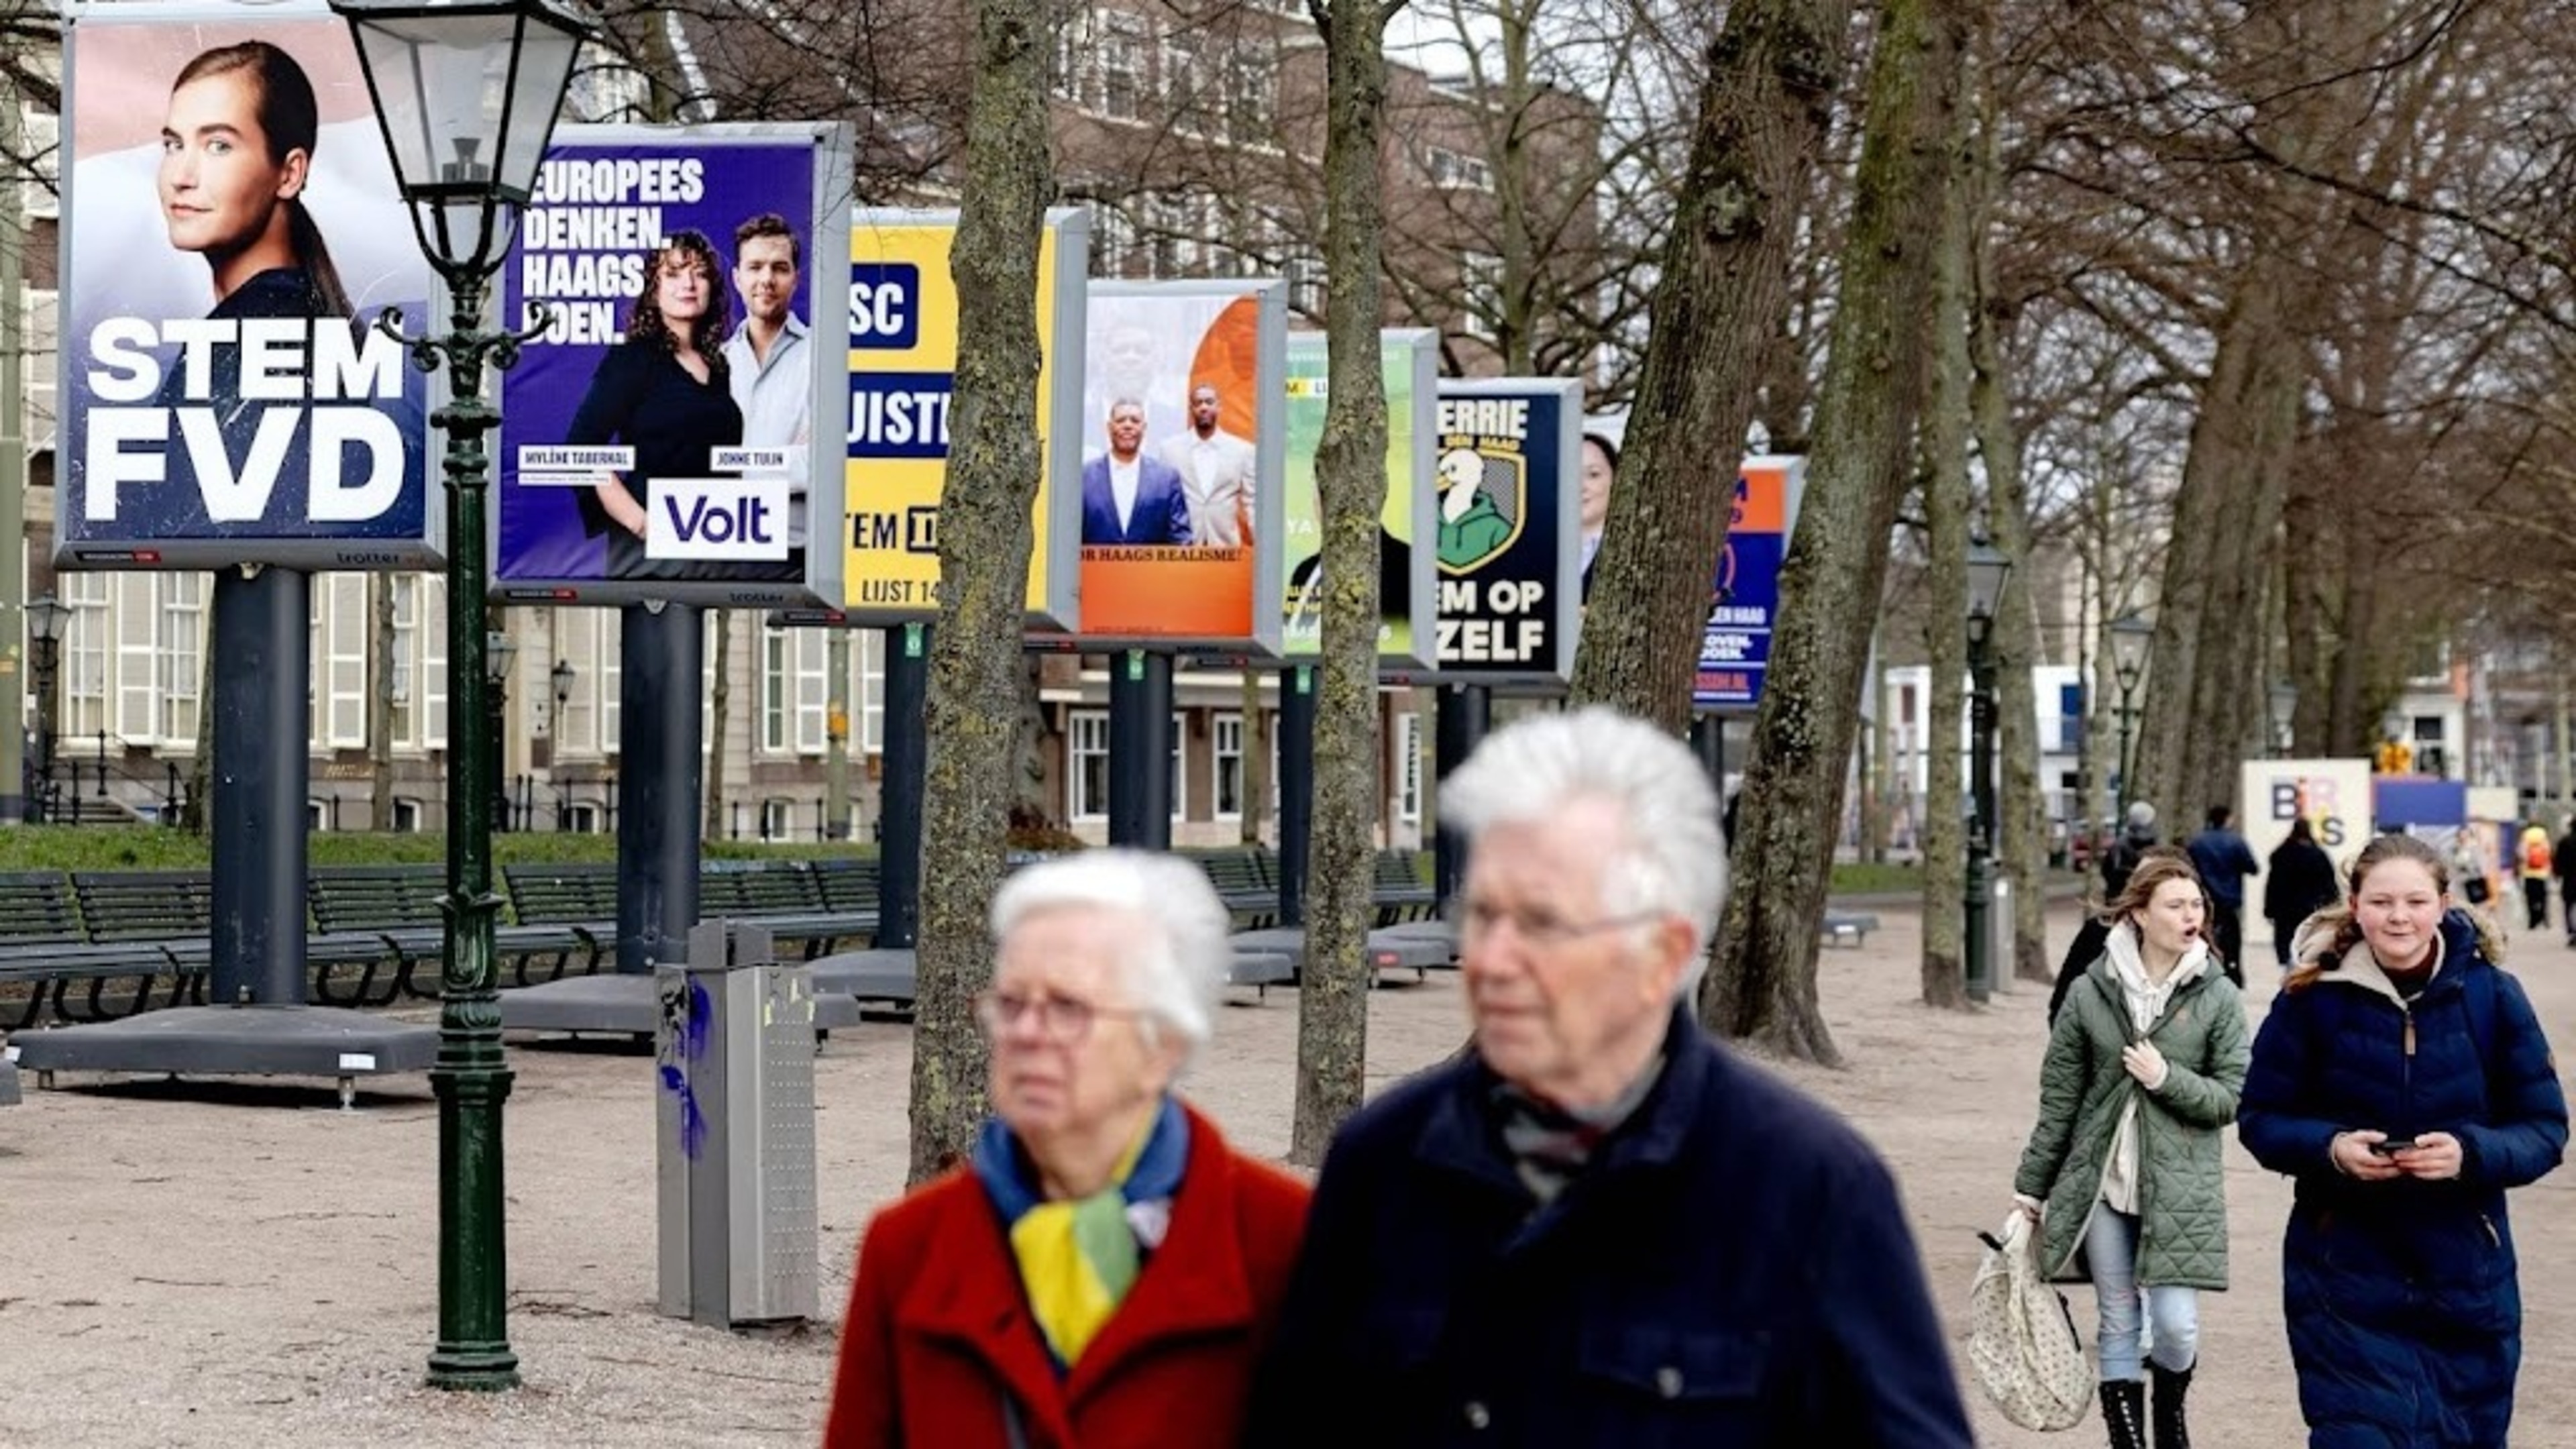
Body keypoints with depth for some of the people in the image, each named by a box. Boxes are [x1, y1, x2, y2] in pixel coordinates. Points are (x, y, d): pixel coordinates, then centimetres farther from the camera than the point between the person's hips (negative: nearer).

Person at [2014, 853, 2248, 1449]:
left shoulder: (2217, 998, -1)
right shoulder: (2090, 993, 1)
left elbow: (2233, 1098, -1)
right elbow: (2058, 1098, 6)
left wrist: (2168, 1079, -16)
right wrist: (2031, 1184, 8)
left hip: (2180, 1189, -1)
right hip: (2101, 1183, 1)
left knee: (2176, 1323, -6)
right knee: (2118, 1323, 6)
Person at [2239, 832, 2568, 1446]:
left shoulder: (2491, 994, -3)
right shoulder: (2314, 998, -6)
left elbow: (2545, 1129, 0)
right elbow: (2261, 1119, 1)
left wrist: (2472, 1153, -20)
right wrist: (2330, 1147, -19)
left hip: (2466, 1280, 2)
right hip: (2347, 1280, -2)